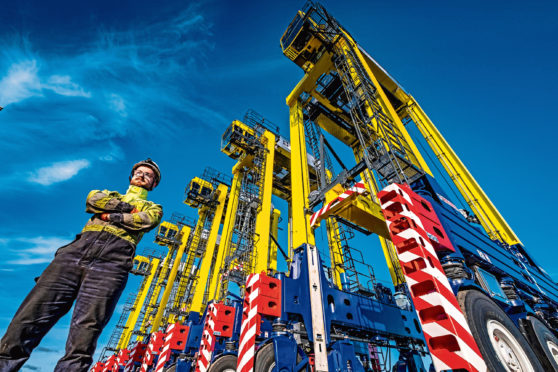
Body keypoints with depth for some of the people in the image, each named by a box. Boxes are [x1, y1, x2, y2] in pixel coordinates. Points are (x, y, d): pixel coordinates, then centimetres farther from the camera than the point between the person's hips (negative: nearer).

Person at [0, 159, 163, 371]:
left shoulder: (152, 207, 24)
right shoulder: (112, 195, 34)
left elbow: (144, 220, 1)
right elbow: (93, 199, 11)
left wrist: (110, 215, 3)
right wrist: (123, 206, 4)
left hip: (113, 259, -3)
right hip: (80, 246, 4)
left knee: (87, 325, -15)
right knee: (33, 310, -9)